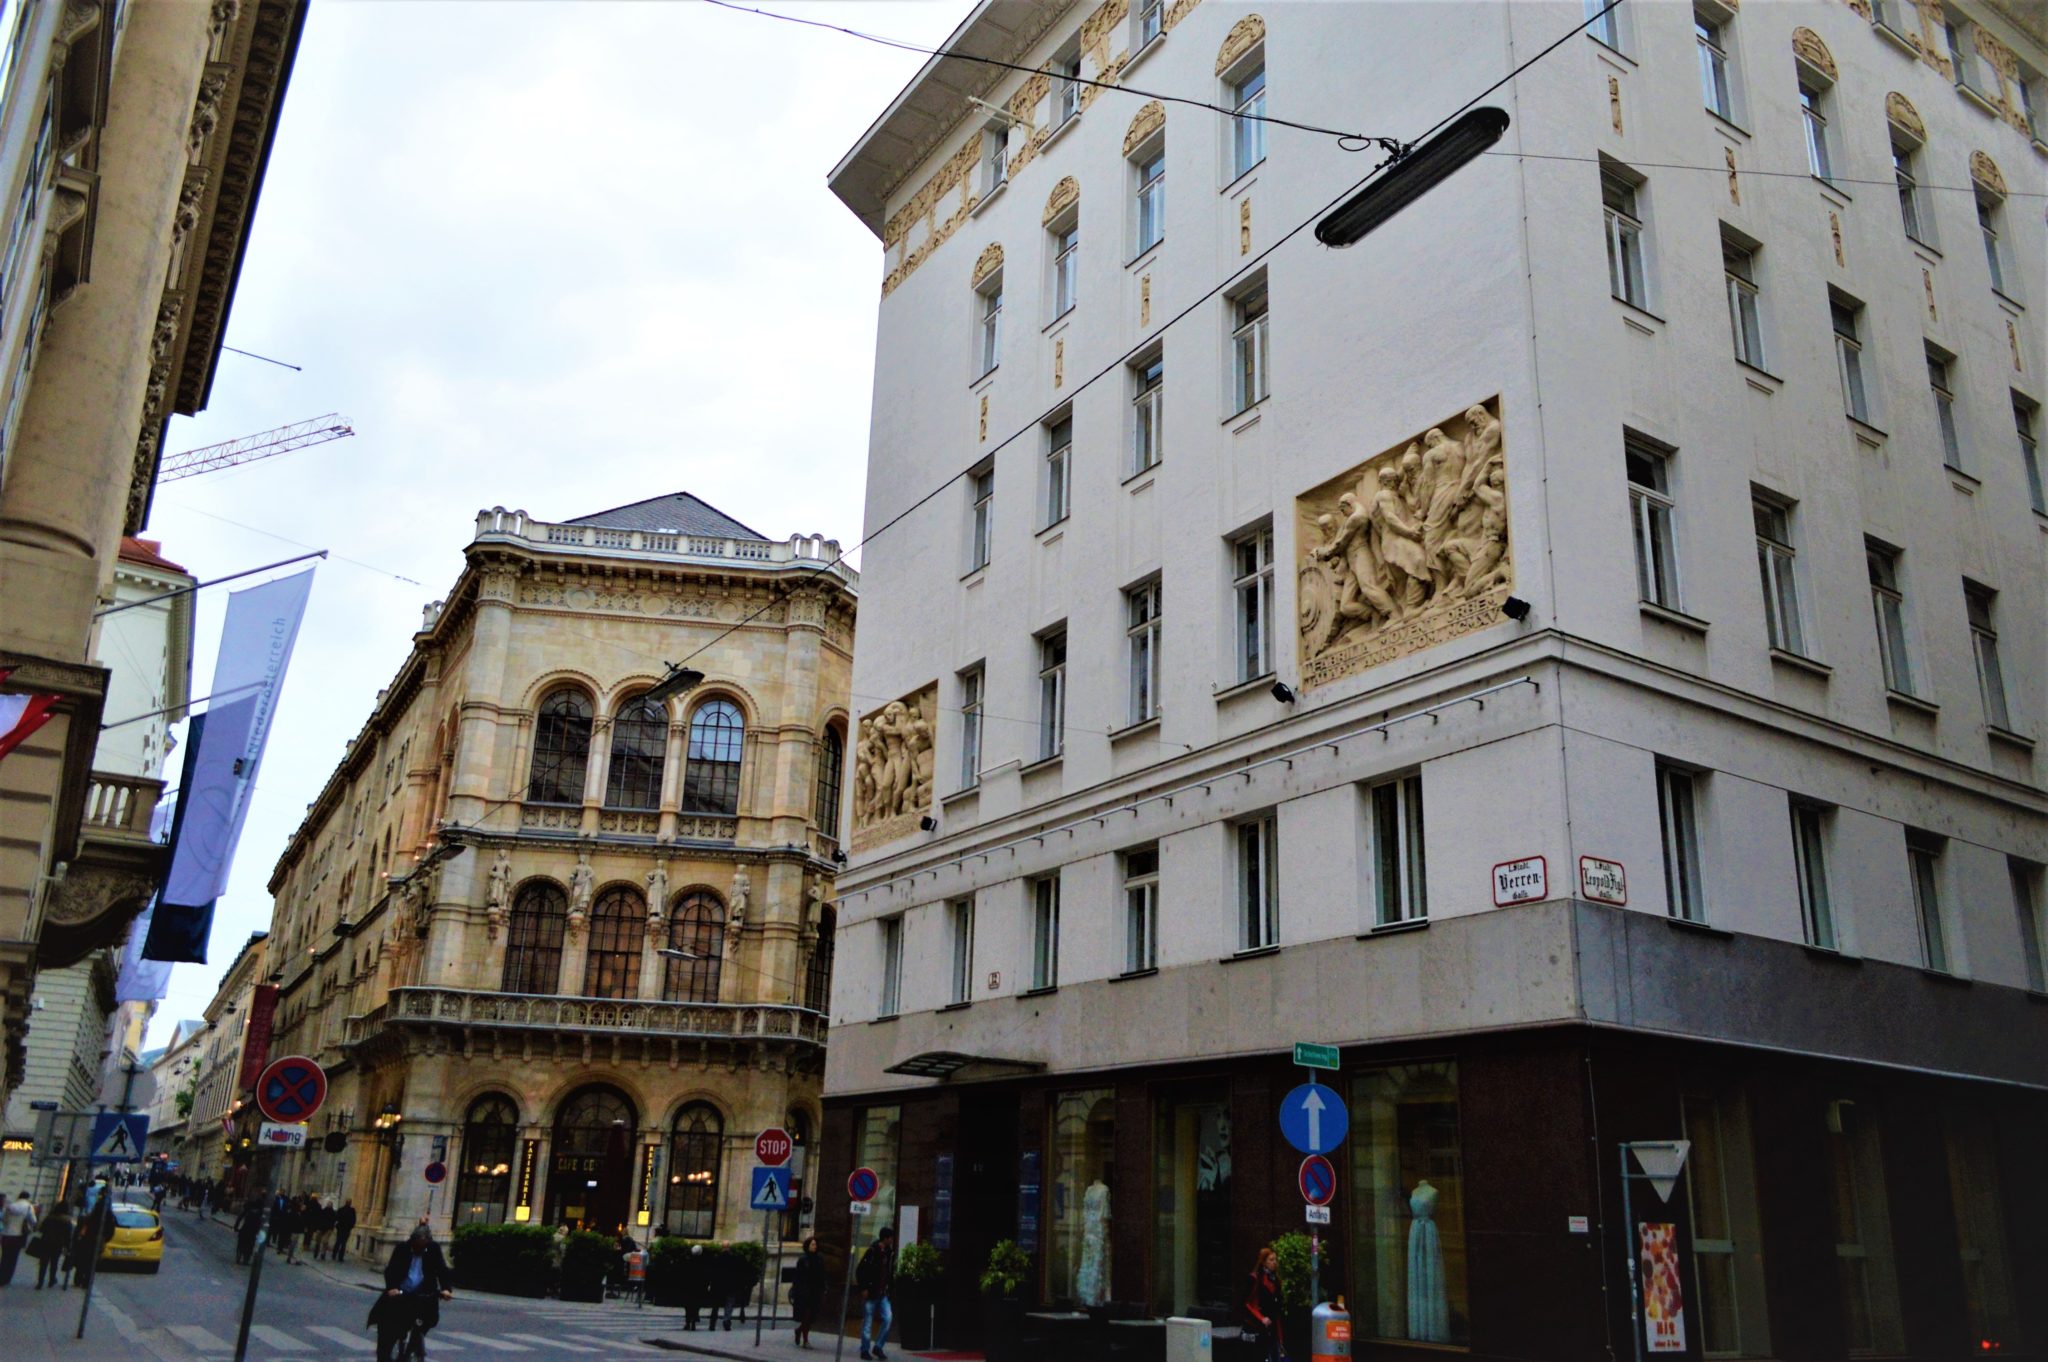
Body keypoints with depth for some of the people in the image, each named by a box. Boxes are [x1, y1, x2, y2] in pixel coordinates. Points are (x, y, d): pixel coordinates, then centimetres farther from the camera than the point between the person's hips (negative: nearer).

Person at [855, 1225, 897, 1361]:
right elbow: (860, 1270, -12)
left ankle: (878, 1347, 7)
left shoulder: (890, 1253, 9)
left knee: (887, 1318, -6)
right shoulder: (873, 1251, -12)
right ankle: (865, 1350, 14)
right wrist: (863, 1288, -14)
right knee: (868, 1322, 3)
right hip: (870, 1293, -6)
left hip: (883, 1294, 6)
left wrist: (890, 1286, 5)